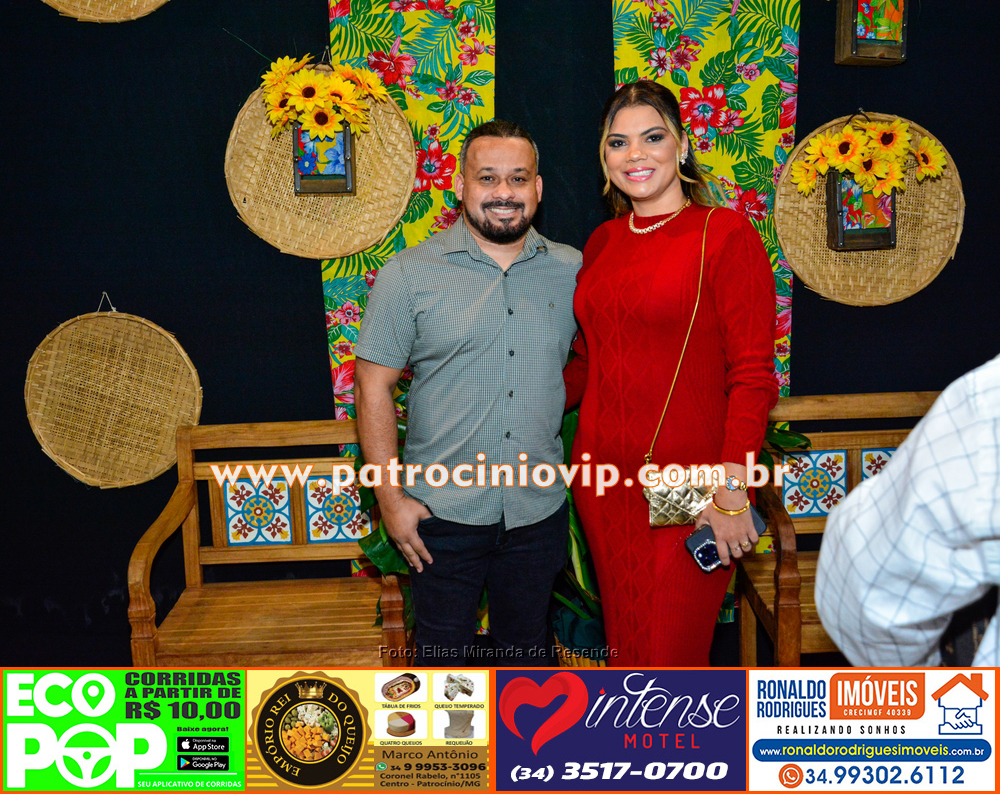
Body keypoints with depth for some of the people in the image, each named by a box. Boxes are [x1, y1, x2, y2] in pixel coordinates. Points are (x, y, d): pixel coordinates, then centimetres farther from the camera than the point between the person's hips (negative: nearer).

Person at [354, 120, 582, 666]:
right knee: (442, 652, 14)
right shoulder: (409, 274, -6)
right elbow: (374, 387, -5)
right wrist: (390, 498, -9)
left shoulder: (571, 271, 2)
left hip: (539, 511, 3)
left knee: (527, 649, 19)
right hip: (443, 512, -2)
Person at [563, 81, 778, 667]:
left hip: (687, 482, -5)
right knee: (623, 643, 17)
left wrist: (732, 489, -17)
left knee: (672, 651, 4)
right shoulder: (602, 242, 10)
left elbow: (753, 376, -11)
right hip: (605, 472, 6)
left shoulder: (726, 234, -8)